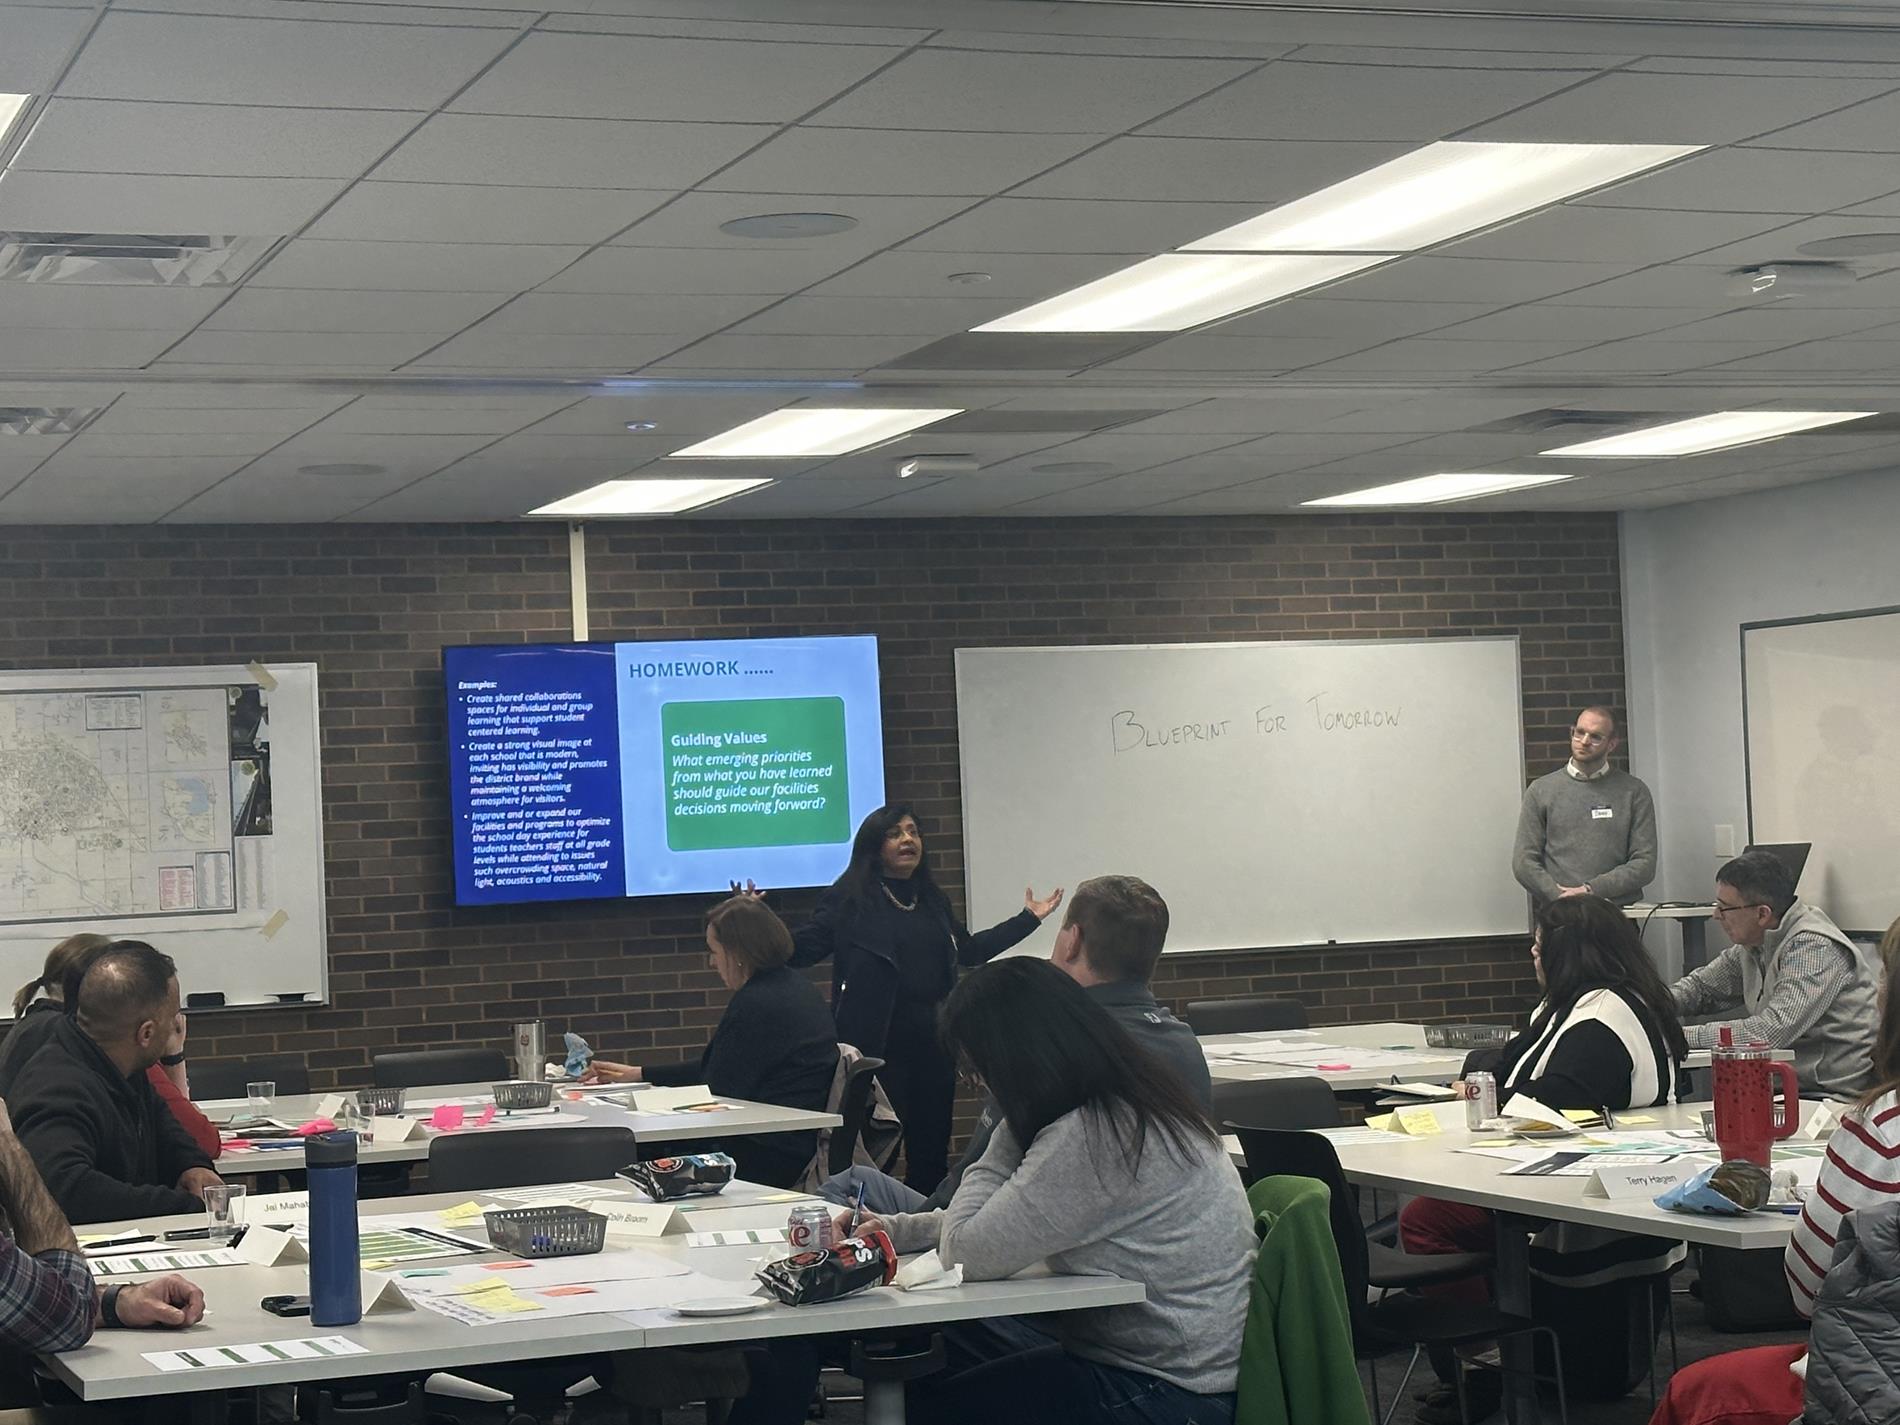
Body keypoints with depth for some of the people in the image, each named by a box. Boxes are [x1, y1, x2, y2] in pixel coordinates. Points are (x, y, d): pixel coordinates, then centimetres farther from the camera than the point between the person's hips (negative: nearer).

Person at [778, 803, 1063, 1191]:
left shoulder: (933, 901, 16)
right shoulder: (850, 898, -2)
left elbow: (970, 950, 28)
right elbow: (802, 948, -7)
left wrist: (1029, 918, 31)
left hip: (933, 1040, 6)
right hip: (879, 1042, -6)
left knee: (931, 1151, 9)